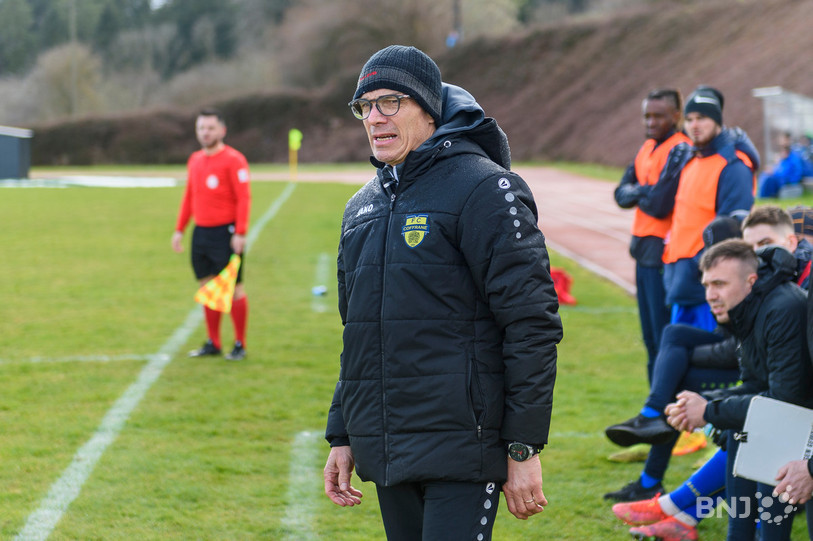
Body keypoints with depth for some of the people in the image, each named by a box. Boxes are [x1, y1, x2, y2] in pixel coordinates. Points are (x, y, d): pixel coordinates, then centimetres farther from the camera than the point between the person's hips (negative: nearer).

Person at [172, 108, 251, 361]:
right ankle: (213, 343, 18)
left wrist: (240, 233, -19)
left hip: (226, 233, -7)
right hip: (201, 233, 7)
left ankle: (240, 345, 5)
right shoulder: (195, 160, 12)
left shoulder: (233, 160, -9)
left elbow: (244, 198, -13)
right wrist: (179, 229, 16)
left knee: (234, 288, -3)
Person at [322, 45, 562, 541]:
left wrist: (525, 448, -15)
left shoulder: (484, 188, -8)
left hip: (460, 456, -7)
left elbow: (532, 323, -13)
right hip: (387, 455, 7)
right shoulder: (362, 207, 16)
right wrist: (341, 436, 19)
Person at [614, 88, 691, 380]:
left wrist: (637, 193, -1)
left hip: (663, 250, -9)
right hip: (643, 249, 9)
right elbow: (622, 194, 14)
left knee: (665, 336, -8)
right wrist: (644, 192, -6)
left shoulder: (679, 151, -14)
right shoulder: (647, 148, 15)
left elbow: (660, 206, -20)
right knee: (651, 337, 14)